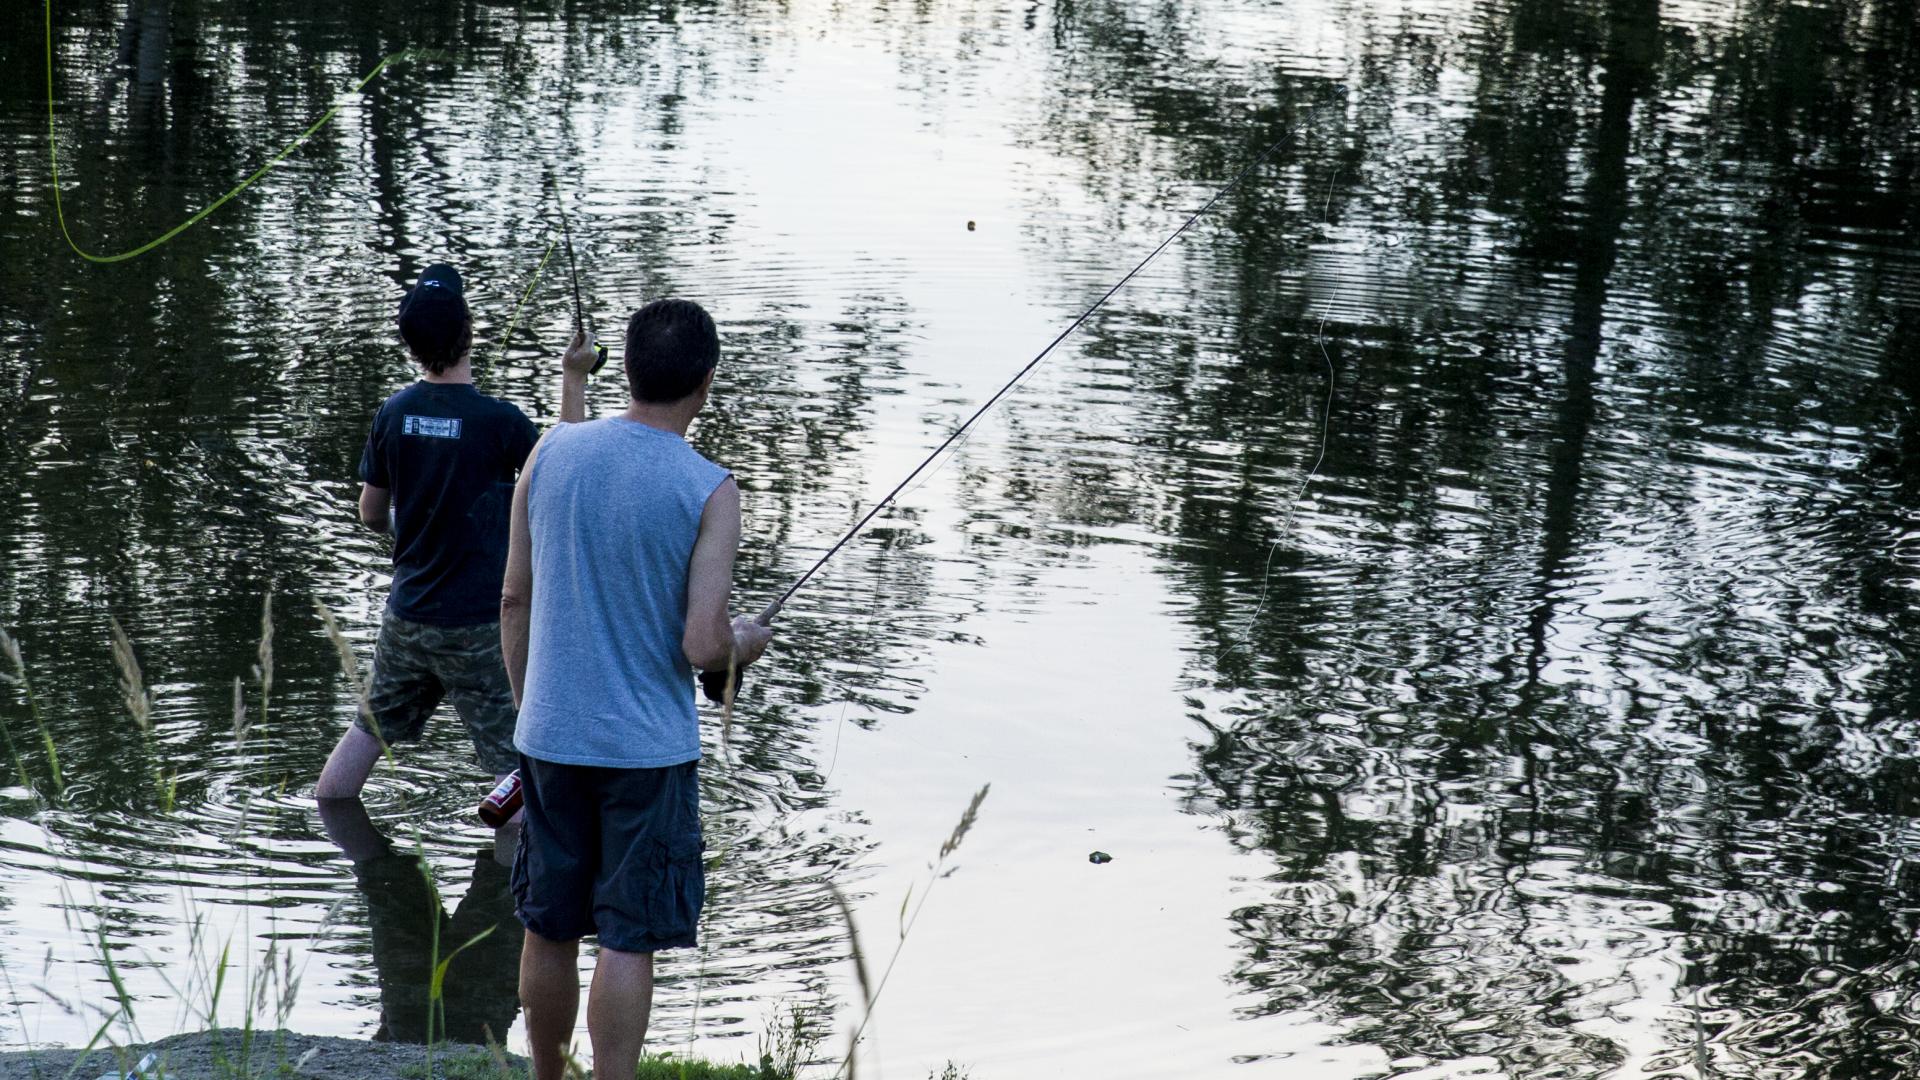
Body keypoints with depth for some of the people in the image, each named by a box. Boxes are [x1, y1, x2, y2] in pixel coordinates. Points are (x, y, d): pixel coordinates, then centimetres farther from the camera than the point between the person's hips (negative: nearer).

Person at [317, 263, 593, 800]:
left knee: (370, 727, 22)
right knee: (518, 762, 1)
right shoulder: (495, 419, -18)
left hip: (406, 612, 6)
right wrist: (574, 379, 2)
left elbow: (371, 513, 9)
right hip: (478, 624, -6)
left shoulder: (394, 412, -2)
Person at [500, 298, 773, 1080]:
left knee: (549, 930, 16)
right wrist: (745, 643, 6)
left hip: (549, 737, 5)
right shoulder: (708, 491, -13)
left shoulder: (553, 452, 0)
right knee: (628, 941, 3)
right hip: (648, 749, -5)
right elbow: (702, 645, -17)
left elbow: (514, 600, 5)